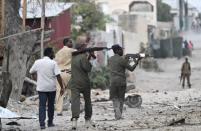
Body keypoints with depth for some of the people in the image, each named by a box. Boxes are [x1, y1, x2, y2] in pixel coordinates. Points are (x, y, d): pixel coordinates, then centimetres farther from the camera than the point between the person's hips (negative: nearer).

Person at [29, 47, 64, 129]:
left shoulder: (37, 62, 1)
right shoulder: (53, 63, -8)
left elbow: (31, 72, 13)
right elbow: (58, 76, -13)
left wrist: (35, 77, 34)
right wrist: (62, 87, -8)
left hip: (41, 88, 1)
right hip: (51, 88, -1)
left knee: (42, 105, -1)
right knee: (50, 105, 15)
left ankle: (42, 123, -13)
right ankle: (50, 122, 22)